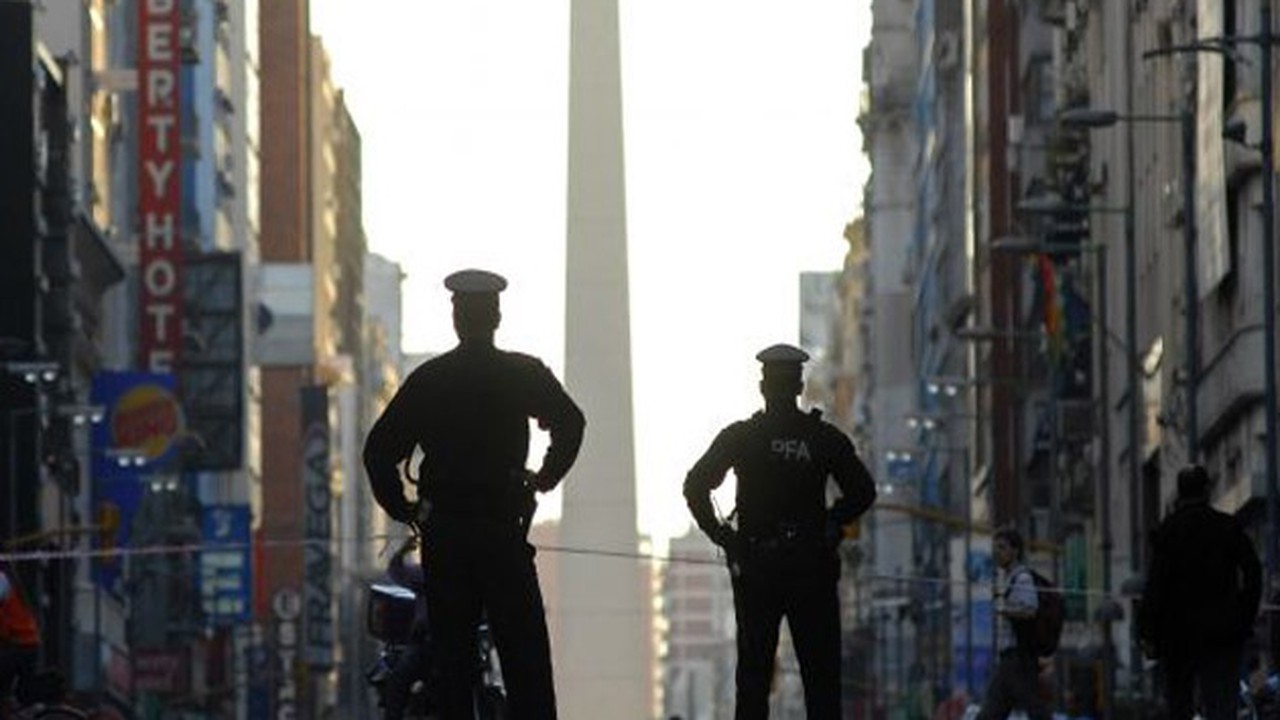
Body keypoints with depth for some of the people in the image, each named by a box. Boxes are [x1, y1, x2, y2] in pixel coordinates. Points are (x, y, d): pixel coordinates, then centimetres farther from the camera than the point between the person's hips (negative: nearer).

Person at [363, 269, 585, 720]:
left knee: (451, 656, 5)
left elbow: (379, 449, 1)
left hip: (442, 535, 2)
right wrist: (547, 477, 5)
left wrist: (401, 507, 10)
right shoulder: (525, 374, 0)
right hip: (503, 531, -2)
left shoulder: (427, 379, 4)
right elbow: (570, 423, -8)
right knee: (526, 660, -1)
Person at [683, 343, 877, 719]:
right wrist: (830, 524, 12)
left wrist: (719, 534, 3)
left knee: (753, 676, 3)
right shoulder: (824, 438, 1)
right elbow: (863, 491, 1)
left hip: (754, 570, 0)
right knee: (821, 674, 2)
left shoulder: (739, 437, 0)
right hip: (812, 570, 0)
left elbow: (695, 487, -6)